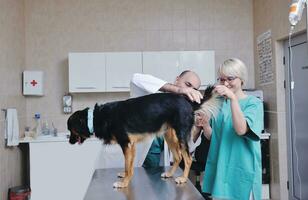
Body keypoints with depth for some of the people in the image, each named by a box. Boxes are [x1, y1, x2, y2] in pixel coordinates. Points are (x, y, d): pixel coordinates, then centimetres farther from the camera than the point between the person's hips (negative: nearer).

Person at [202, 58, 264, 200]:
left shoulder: (253, 103, -6)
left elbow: (241, 130, -22)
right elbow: (213, 136, 10)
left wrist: (233, 98, -29)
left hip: (241, 168, -4)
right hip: (219, 166, 4)